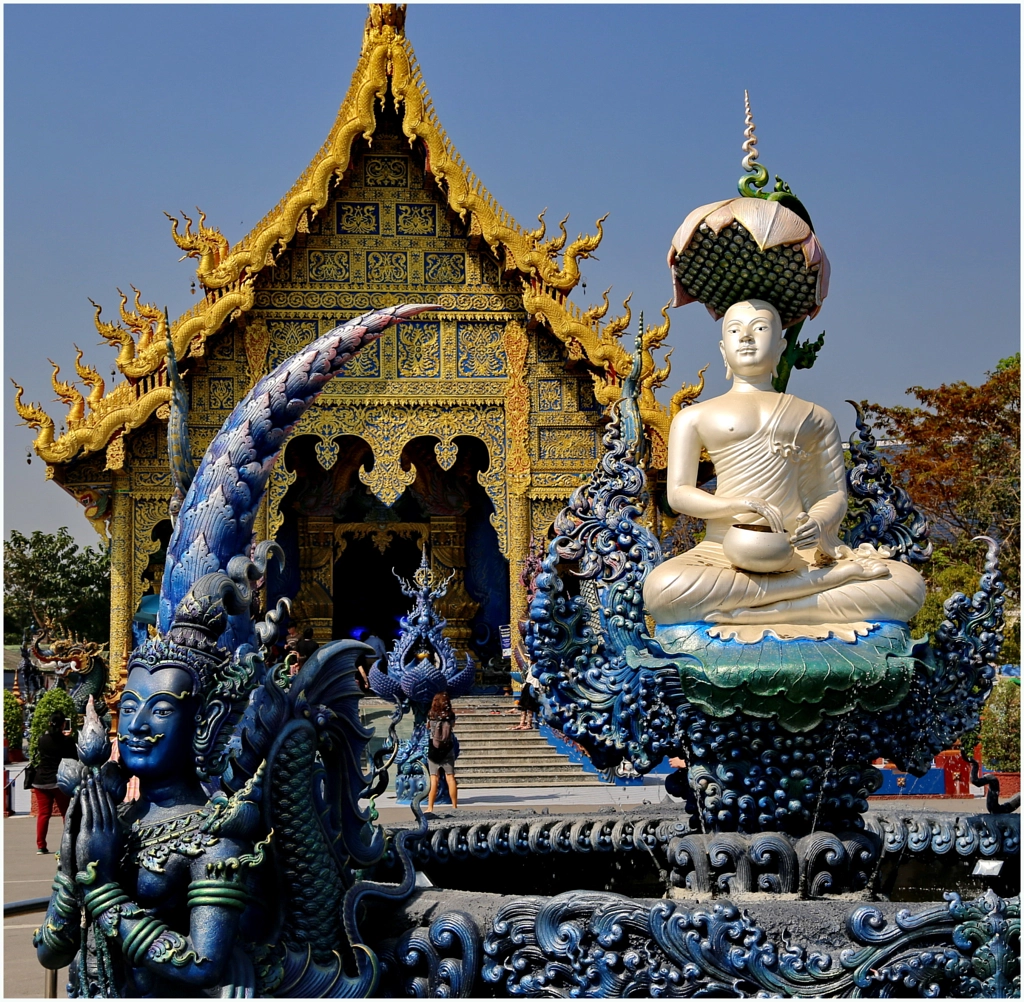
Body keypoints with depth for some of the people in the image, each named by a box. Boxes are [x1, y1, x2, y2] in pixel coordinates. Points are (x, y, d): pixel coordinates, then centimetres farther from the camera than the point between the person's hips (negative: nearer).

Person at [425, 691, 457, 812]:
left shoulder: (431, 716, -6)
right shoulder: (451, 715, -4)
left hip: (433, 751, -1)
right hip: (448, 750, 1)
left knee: (434, 779, 0)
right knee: (450, 777, 4)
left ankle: (430, 807, -2)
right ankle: (454, 806, 6)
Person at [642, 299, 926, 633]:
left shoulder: (815, 417, 25)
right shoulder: (695, 417, 18)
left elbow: (834, 494, 18)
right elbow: (679, 493, 7)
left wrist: (818, 524, -8)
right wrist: (738, 505, -14)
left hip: (802, 552, 2)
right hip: (727, 552, -2)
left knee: (907, 584, -26)